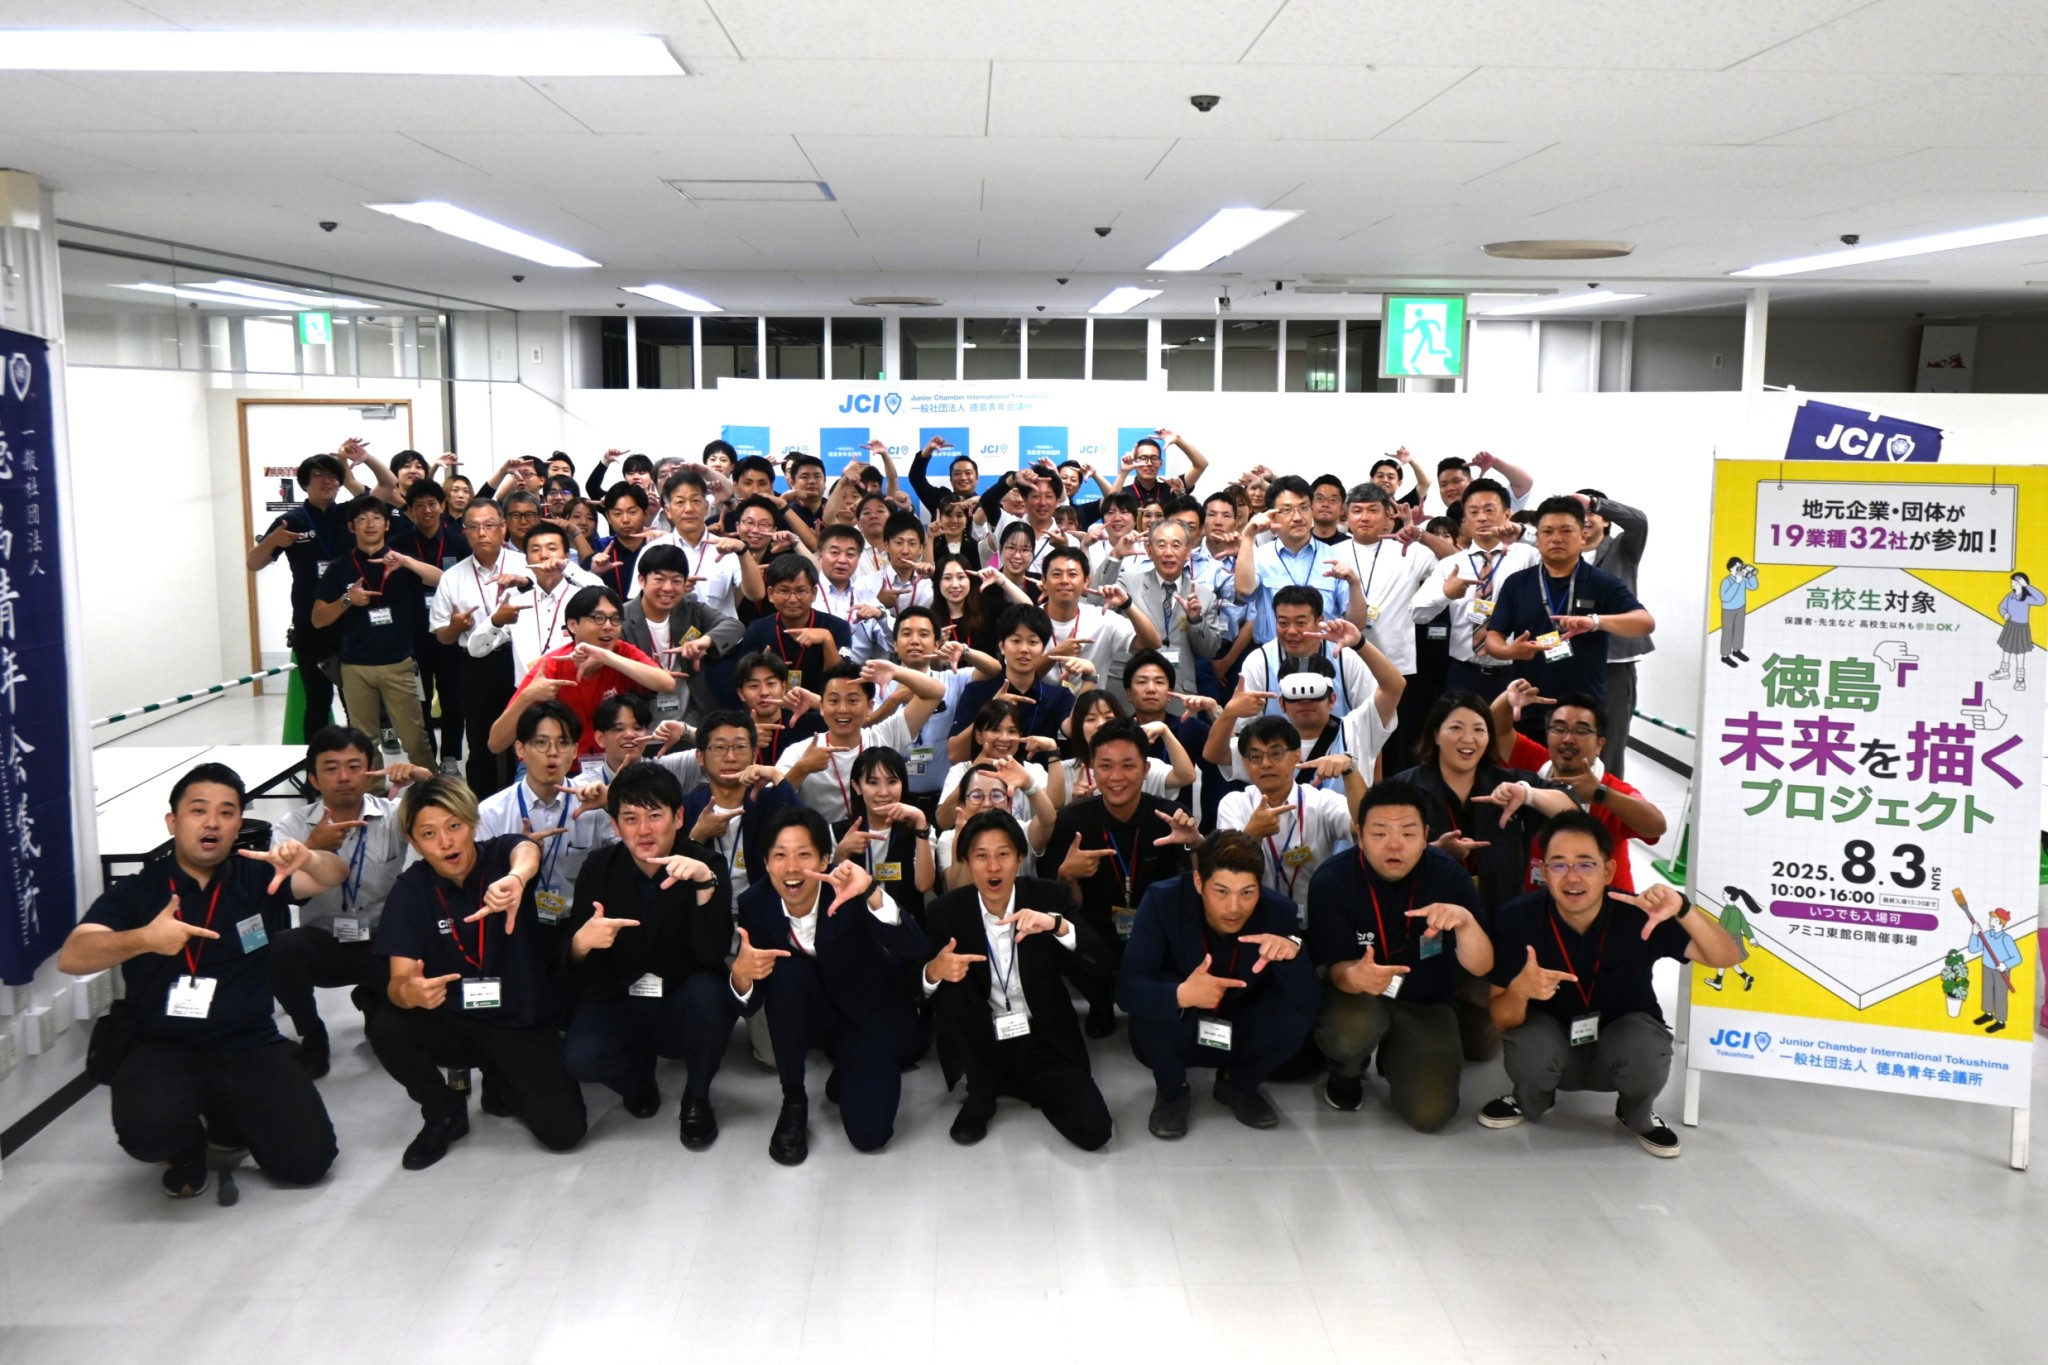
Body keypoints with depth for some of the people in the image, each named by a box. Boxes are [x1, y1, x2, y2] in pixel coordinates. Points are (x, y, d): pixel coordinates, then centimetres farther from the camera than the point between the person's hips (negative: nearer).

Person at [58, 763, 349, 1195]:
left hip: (250, 1046, 2)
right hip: (162, 1049, -1)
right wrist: (144, 939, -34)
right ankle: (187, 1146, 7)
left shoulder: (258, 876, 3)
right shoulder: (135, 891, -1)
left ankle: (227, 1116, 23)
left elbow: (335, 875, -11)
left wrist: (307, 859, -36)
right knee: (148, 1131, -34)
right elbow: (71, 957, -14)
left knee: (307, 1159, -11)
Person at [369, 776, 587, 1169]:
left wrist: (516, 877, -63)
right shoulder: (410, 889, -10)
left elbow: (526, 850, -38)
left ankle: (502, 1082, 17)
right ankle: (444, 1113, 0)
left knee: (565, 1131, -18)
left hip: (524, 1022, -1)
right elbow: (399, 979, -17)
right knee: (385, 1027, -29)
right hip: (455, 1022, 1)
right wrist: (409, 992, -44)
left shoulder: (500, 854, -12)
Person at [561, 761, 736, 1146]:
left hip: (683, 1006, -1)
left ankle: (697, 1098, -6)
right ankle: (637, 1073, 9)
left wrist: (705, 882, -39)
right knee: (579, 1056, -29)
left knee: (708, 991, -35)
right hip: (618, 1004, 1)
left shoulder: (707, 864, -11)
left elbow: (713, 954, -24)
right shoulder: (599, 868, -4)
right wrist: (582, 942, -30)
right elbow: (572, 960, -5)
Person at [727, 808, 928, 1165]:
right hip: (816, 1015, 2)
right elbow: (750, 1005, -13)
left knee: (868, 1133, -20)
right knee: (785, 970, -30)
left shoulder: (851, 893, -26)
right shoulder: (756, 903, -17)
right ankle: (793, 1102, -11)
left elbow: (914, 952, -39)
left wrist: (872, 892, -54)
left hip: (871, 1015, -2)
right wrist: (741, 975, -37)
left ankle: (847, 1073, 16)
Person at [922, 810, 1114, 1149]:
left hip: (1042, 1041, 0)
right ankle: (980, 1094, -6)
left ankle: (1022, 1084, 11)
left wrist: (1058, 925, -31)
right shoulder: (946, 912, -7)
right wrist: (933, 972, -30)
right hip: (983, 1042, 0)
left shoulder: (1050, 898, -7)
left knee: (1093, 1130, -20)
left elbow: (1103, 965, -14)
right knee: (948, 986, -28)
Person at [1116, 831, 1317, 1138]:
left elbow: (1307, 1006, -26)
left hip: (1241, 1035, 2)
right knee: (1151, 1003, -33)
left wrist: (1293, 951, -46)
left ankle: (1239, 1085, 5)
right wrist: (1181, 995, -51)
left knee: (1292, 1017, -27)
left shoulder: (1277, 911, -20)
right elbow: (1127, 987, -32)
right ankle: (1172, 1090, -1)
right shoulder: (1163, 901, -26)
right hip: (1175, 1034, -2)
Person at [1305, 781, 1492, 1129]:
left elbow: (1481, 967, -17)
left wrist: (1465, 921, -39)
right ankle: (1347, 1072, 4)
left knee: (1429, 1114, -17)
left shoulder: (1447, 873, -15)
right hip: (1357, 996, -1)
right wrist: (1355, 977, -43)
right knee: (1348, 1034, -36)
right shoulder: (1332, 880, -19)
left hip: (1425, 1004, 1)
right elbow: (1335, 967, -17)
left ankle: (1394, 1057, 20)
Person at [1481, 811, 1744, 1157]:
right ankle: (1528, 1102, 6)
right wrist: (1519, 990, -42)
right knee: (1529, 1045, -33)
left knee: (1647, 1045, -33)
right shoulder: (1516, 918, -22)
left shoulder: (1637, 916, -23)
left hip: (1623, 1041, 0)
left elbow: (1728, 957, -25)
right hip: (1549, 1043, 0)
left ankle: (1637, 1116, 4)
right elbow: (1500, 1021, -18)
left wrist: (1682, 910, -43)